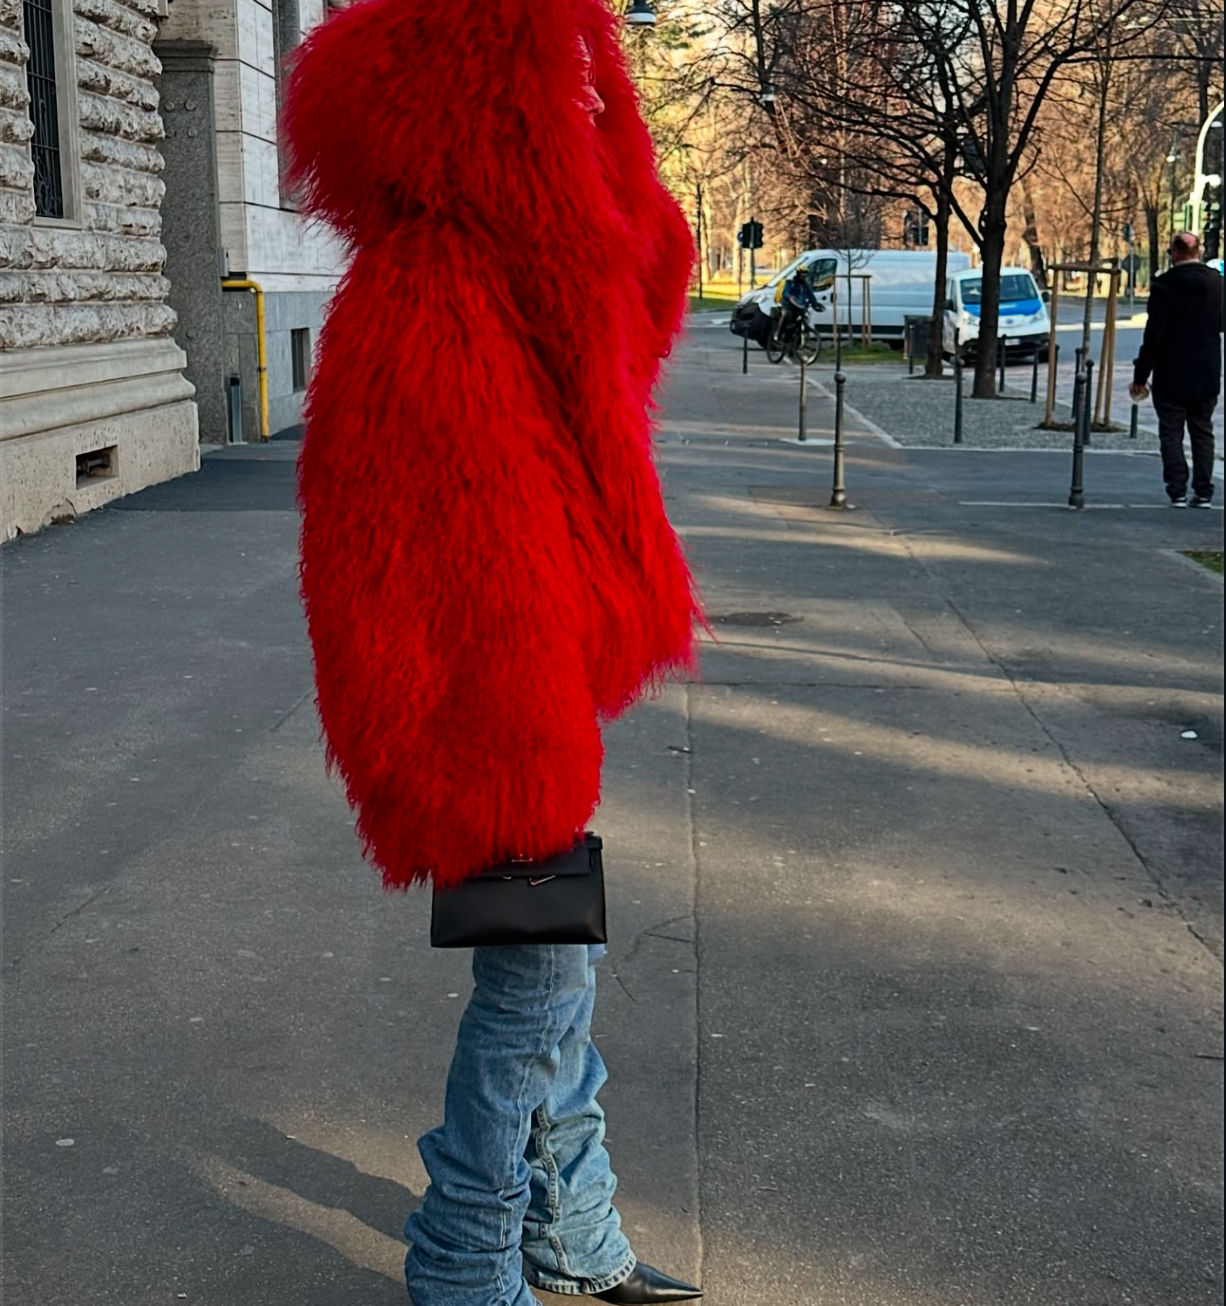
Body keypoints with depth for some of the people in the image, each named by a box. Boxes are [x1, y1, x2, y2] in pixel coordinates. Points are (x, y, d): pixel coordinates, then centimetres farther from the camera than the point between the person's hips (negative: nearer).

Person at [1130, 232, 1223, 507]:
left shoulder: (1164, 285, -13)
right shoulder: (1216, 282, 1)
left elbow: (1154, 334, -14)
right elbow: (1220, 324, 11)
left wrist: (1140, 376, -9)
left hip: (1172, 377, -4)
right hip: (1207, 376, 4)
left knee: (1171, 435, 4)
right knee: (1203, 434, 12)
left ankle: (1178, 492, 1)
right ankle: (1203, 493, 11)